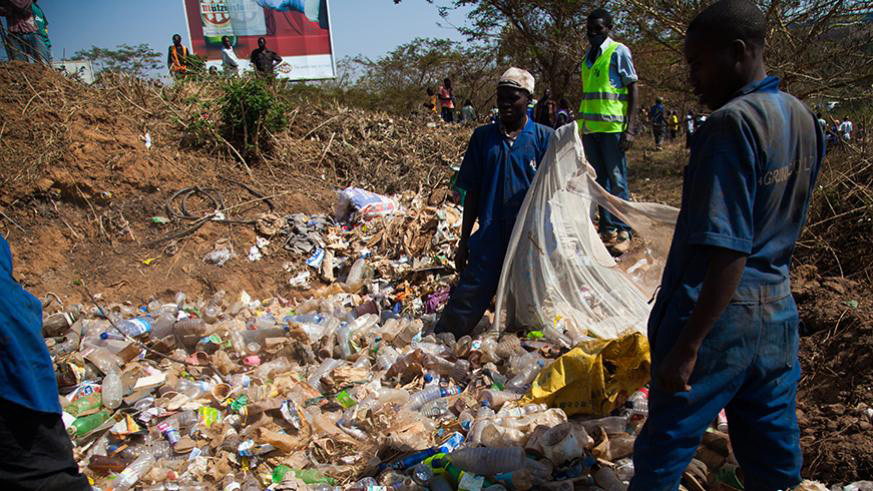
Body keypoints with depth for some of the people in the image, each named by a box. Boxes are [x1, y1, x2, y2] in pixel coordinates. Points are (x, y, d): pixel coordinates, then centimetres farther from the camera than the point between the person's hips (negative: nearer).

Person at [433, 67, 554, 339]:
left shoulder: (544, 138, 1)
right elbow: (472, 194, 9)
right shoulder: (483, 136, 6)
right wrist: (464, 243, 8)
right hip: (490, 240, 1)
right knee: (465, 302, -4)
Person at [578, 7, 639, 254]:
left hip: (612, 127, -7)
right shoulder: (588, 56, 16)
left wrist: (630, 126, -14)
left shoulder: (619, 51, -2)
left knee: (617, 180, -4)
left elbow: (632, 89, -6)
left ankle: (624, 231, 3)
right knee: (599, 179, 9)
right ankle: (608, 228, 17)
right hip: (590, 127, 7)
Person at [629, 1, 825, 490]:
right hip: (778, 312, 9)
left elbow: (728, 250, -24)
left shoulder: (732, 123, -19)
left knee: (665, 449, 7)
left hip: (718, 315, -8)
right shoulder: (803, 117, 7)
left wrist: (687, 345, -22)